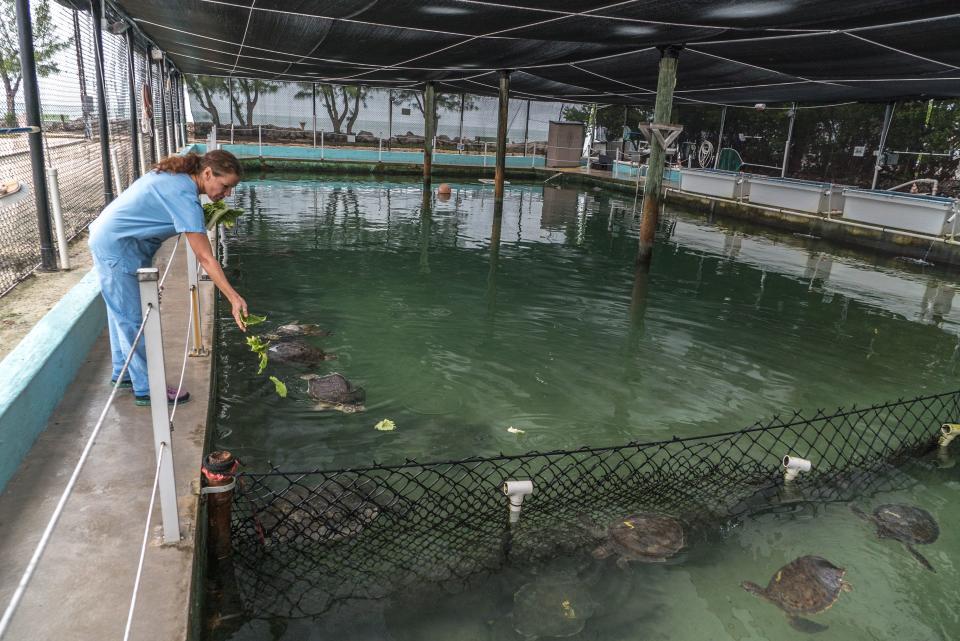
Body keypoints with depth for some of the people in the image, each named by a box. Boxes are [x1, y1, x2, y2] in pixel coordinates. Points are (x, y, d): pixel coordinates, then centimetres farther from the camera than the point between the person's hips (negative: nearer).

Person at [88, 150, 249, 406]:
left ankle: (123, 373, 34)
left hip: (106, 239, 10)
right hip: (117, 248, -10)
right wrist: (235, 299, -35)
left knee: (122, 313, 20)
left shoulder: (174, 174, 0)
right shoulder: (184, 196, -28)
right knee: (134, 319, -3)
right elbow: (205, 258, -32)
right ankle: (146, 389, 7)